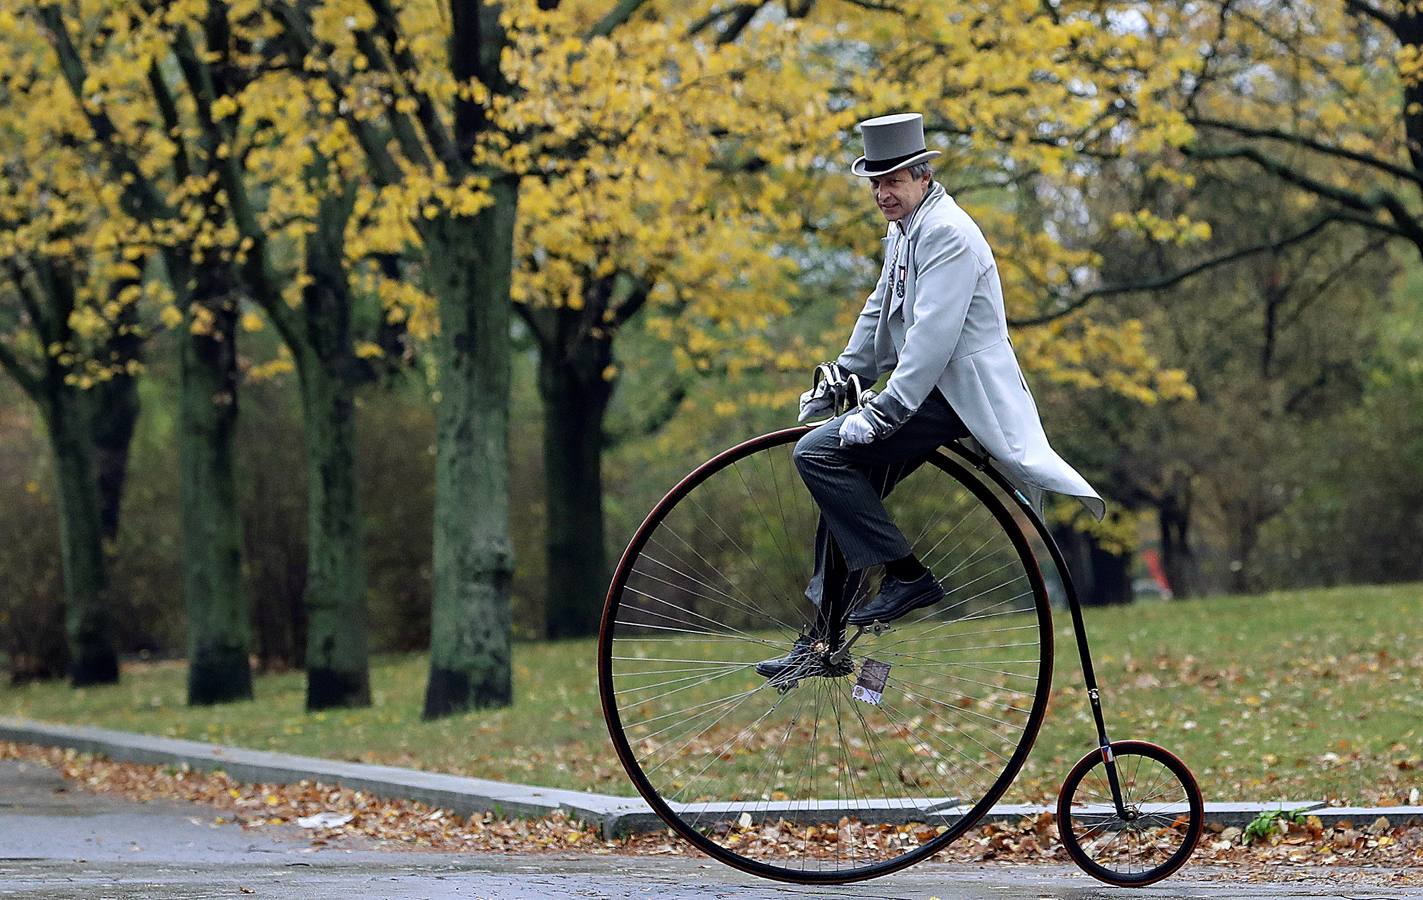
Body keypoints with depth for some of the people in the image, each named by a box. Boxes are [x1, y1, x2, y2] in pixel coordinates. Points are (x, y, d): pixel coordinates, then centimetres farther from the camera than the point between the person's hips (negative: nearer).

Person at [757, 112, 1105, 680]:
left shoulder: (948, 233, -17)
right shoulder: (904, 231, 15)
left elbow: (933, 334, -24)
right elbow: (879, 315, 29)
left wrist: (884, 412, -27)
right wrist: (838, 380, 29)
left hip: (957, 393, -10)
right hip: (929, 387, 10)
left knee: (819, 453, -19)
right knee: (843, 492, 8)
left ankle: (906, 576, -14)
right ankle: (824, 638, 15)